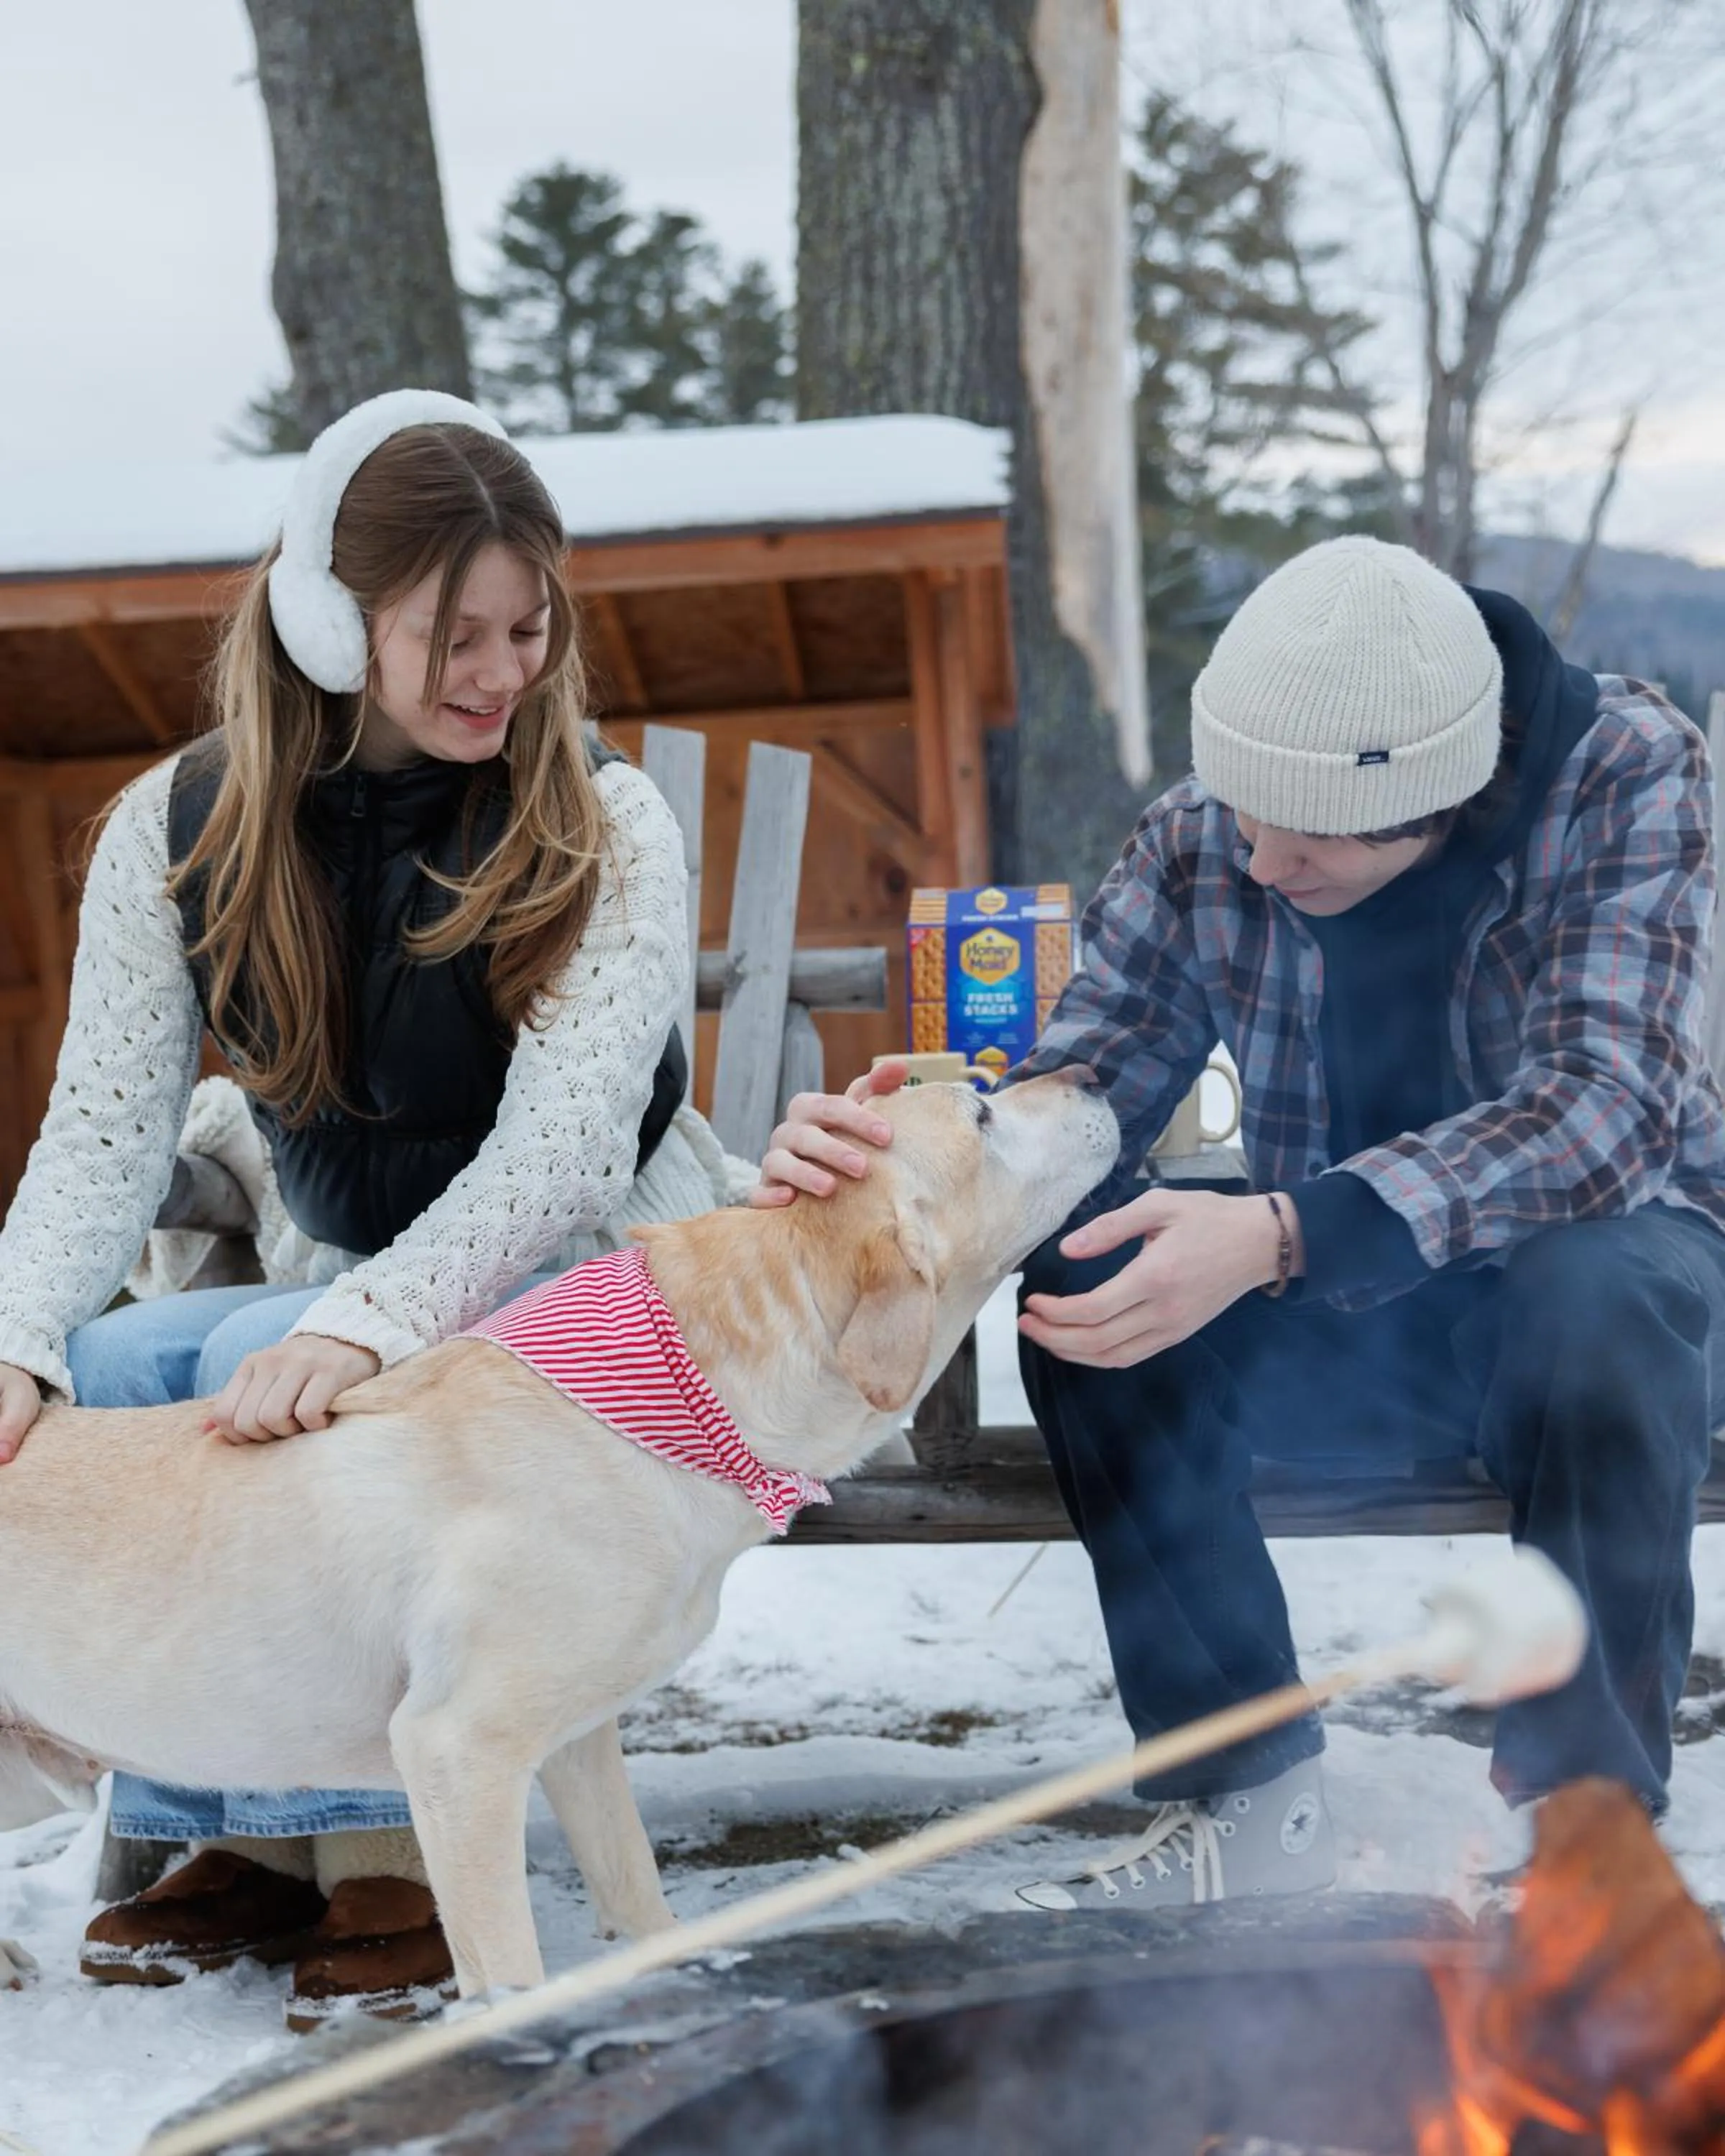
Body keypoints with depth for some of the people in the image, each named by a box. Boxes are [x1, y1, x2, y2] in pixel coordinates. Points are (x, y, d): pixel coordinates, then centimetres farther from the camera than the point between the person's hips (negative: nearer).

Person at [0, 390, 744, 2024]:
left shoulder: (605, 827, -11)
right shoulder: (182, 830, -1)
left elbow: (561, 1149, -22)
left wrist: (359, 1328, -39)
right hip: (341, 1285, 4)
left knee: (256, 1364, -30)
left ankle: (386, 1853, -20)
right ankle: (252, 1834, -11)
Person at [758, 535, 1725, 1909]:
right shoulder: (1202, 838, -10)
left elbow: (1601, 1104, -32)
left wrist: (1276, 1236, -45)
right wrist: (891, 1149, -36)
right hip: (1339, 1325, 3)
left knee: (1589, 1291, -38)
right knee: (1079, 1256, -24)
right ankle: (1247, 1799, -13)